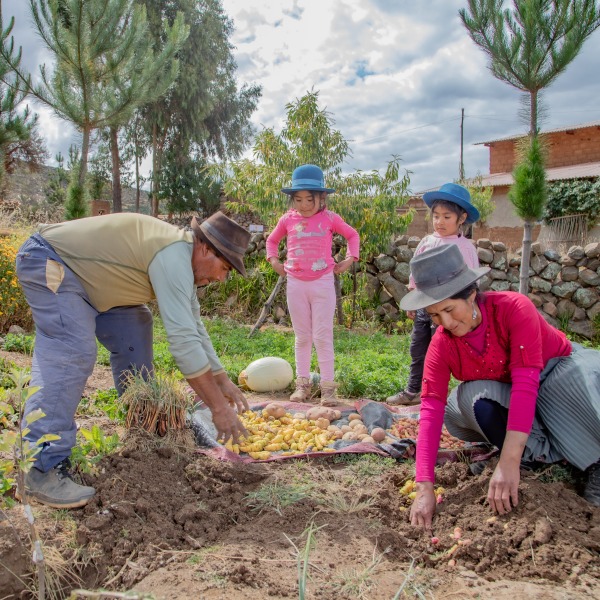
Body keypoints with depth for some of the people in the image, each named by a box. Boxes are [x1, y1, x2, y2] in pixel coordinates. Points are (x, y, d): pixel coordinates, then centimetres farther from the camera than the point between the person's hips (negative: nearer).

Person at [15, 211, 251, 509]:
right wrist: (218, 407, -28)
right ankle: (43, 468, -18)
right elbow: (182, 338, -33)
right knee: (71, 355, -23)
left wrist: (222, 380, 10)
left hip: (82, 271, 10)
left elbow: (193, 326, 11)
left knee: (133, 332, 9)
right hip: (47, 260, -10)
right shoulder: (173, 255, -29)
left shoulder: (182, 260, 3)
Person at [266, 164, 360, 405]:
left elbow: (352, 234, 13)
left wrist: (350, 259, 2)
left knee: (323, 336, -1)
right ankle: (302, 384, 18)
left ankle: (327, 386, 6)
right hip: (295, 284, 2)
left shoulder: (329, 218, -2)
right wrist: (274, 260, 6)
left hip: (322, 283, -2)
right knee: (302, 337, 10)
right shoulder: (288, 219, 2)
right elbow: (272, 240, 21)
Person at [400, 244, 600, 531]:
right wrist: (425, 488, -33)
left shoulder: (513, 307, -30)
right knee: (470, 397, -31)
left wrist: (508, 463, -42)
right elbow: (430, 411, -24)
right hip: (503, 395, 3)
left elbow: (526, 382, -35)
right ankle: (545, 452, -16)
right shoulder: (441, 344, -19)